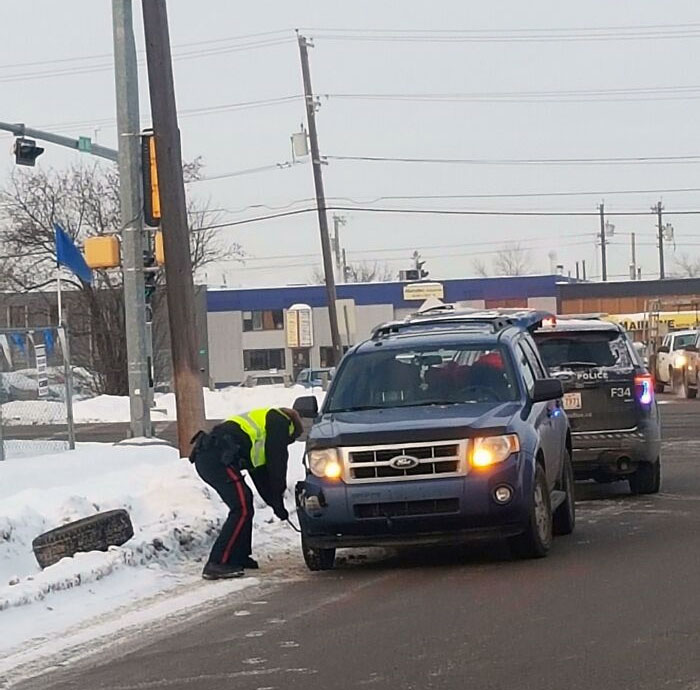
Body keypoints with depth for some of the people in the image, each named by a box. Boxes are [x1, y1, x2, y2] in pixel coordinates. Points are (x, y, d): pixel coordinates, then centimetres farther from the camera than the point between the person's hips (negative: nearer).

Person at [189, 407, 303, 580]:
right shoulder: (280, 422, 10)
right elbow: (276, 463, 4)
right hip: (218, 458, -10)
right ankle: (217, 565, -14)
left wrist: (273, 501, 30)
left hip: (204, 457, 10)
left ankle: (238, 557, 26)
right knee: (242, 509, -9)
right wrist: (278, 501, 10)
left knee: (244, 502, 22)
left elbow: (259, 474, 36)